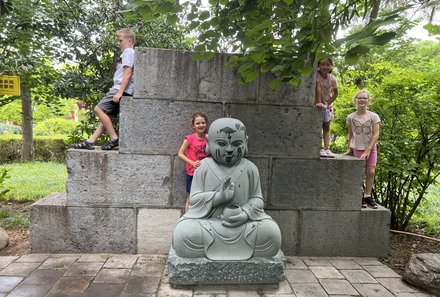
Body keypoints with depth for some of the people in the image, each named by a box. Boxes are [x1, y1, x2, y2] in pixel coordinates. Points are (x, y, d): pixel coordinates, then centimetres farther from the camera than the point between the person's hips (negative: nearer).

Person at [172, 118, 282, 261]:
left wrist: (246, 213, -21)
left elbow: (257, 199, 2)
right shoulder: (204, 167, -2)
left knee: (272, 232, -21)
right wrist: (220, 197, -24)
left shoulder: (250, 168, 2)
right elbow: (194, 199, -7)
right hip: (207, 220, 0)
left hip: (242, 222, 1)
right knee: (183, 233, -28)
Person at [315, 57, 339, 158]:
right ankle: (319, 148, -4)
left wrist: (328, 103, -12)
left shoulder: (332, 79, -8)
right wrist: (319, 102, -36)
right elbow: (318, 89, -28)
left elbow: (335, 93, -2)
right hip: (317, 104, -4)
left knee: (326, 127, 4)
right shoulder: (316, 75, -17)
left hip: (328, 104, 4)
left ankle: (327, 148, 5)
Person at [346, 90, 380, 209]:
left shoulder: (373, 116, -2)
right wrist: (350, 148, 9)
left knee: (371, 172, -3)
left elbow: (376, 134, -6)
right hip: (357, 148, -1)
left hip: (371, 148, 1)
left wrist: (368, 149, -13)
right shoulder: (351, 117, 1)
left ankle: (367, 196, 10)